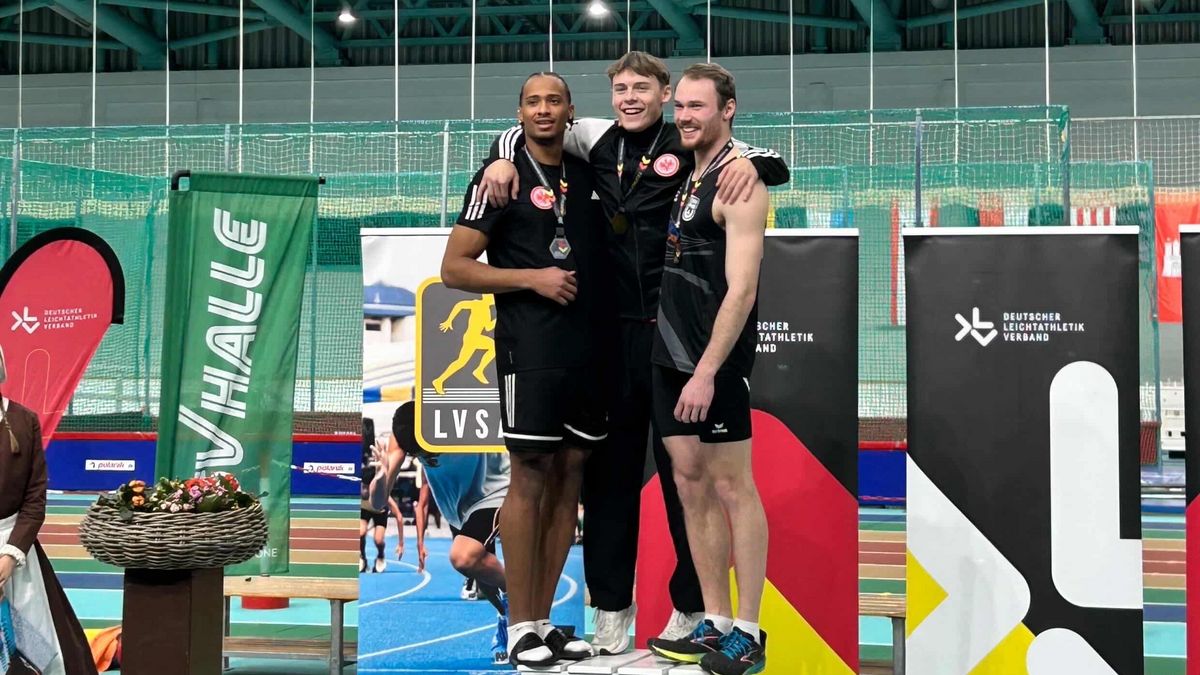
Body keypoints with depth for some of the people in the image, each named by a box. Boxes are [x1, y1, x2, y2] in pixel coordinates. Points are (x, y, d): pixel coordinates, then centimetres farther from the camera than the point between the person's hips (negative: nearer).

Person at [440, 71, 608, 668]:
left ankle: (544, 619, 15)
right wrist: (533, 277, -15)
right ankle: (520, 627, 4)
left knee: (569, 483, 7)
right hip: (530, 349, -6)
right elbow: (454, 267, -5)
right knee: (530, 480, -4)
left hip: (588, 349, 6)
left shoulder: (588, 176, 14)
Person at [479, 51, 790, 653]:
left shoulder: (689, 147, -4)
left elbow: (778, 166, -6)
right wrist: (503, 158, 0)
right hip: (615, 329, 4)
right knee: (610, 466, 10)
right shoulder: (601, 140, 8)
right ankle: (612, 603, 21)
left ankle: (693, 604, 15)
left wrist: (750, 161, -26)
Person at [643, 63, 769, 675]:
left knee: (732, 488, -3)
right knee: (691, 485, 9)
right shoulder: (688, 176, 15)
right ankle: (715, 624, 17)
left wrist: (706, 372, -23)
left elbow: (741, 288, -19)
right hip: (671, 353, 9)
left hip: (713, 361, -9)